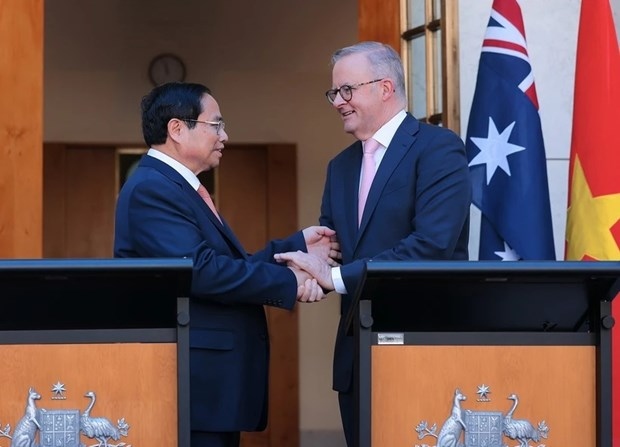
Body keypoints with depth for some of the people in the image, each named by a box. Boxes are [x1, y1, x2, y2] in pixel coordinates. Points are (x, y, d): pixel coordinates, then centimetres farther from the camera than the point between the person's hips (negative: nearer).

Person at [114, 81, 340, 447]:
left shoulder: (179, 186, 18)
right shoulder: (151, 189, -15)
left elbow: (230, 266, 14)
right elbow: (201, 270, -25)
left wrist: (297, 247, 7)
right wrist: (288, 281, -20)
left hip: (214, 381, 11)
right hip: (193, 382, -11)